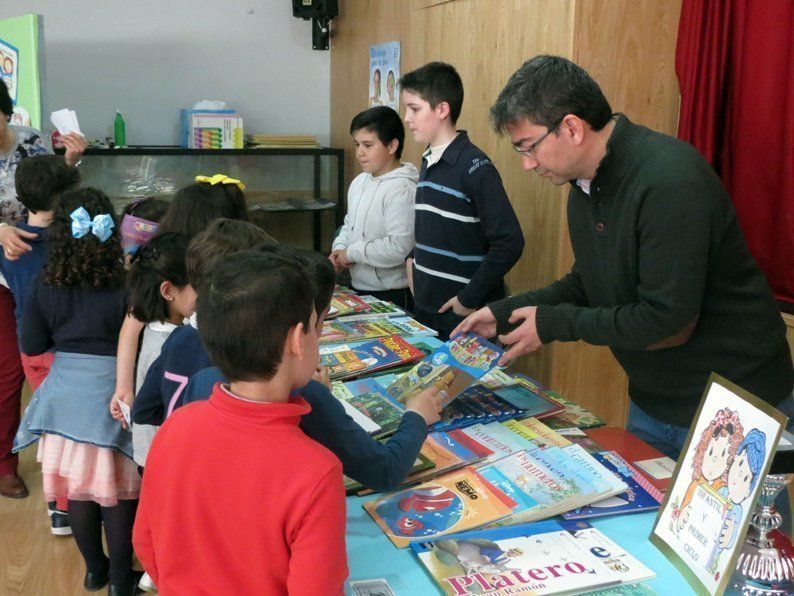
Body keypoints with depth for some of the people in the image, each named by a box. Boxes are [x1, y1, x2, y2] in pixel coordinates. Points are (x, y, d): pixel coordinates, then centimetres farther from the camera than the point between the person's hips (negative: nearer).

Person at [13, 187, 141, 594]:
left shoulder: (45, 287, -6)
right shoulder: (125, 285, -16)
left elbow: (32, 345, 1)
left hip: (66, 392, 3)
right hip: (111, 393, -3)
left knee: (77, 487, 17)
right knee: (118, 491, 10)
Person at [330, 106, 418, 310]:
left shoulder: (401, 190, -19)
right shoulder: (359, 182, 8)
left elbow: (399, 248, -26)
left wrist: (352, 253, -16)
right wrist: (339, 250, 1)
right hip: (359, 289, 8)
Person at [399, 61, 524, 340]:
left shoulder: (474, 167, -16)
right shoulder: (429, 161, 8)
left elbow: (509, 243, -20)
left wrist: (470, 299, -17)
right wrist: (413, 259, 6)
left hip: (464, 314, -7)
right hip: (425, 307, 7)